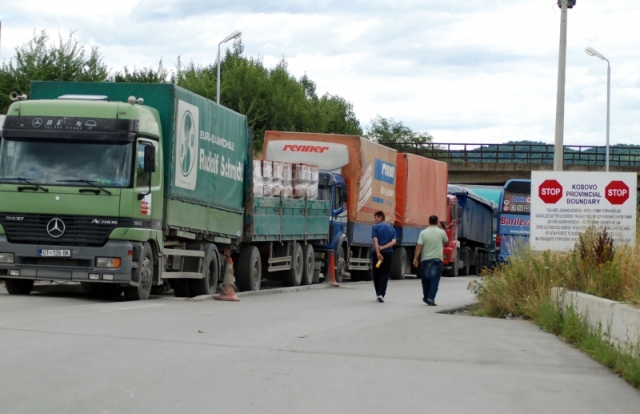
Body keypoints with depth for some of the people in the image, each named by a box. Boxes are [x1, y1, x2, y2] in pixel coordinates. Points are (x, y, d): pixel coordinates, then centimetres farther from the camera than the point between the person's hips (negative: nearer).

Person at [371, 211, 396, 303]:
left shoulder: (375, 227, -3)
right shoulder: (392, 228, 9)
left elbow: (375, 241, -15)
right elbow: (393, 242, -3)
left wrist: (378, 252, -22)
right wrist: (383, 247, -10)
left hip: (378, 253, -2)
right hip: (388, 253, 2)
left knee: (377, 274, 11)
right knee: (385, 274, 1)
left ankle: (378, 294, 15)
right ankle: (381, 294, -13)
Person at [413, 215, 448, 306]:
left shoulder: (423, 233, -4)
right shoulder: (441, 232, -3)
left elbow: (419, 246, -9)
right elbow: (446, 242, 16)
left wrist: (415, 258, -7)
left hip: (425, 259, 1)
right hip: (437, 259, -1)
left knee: (425, 280, 14)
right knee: (434, 280, -2)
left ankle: (426, 298, 26)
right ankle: (431, 299, -12)